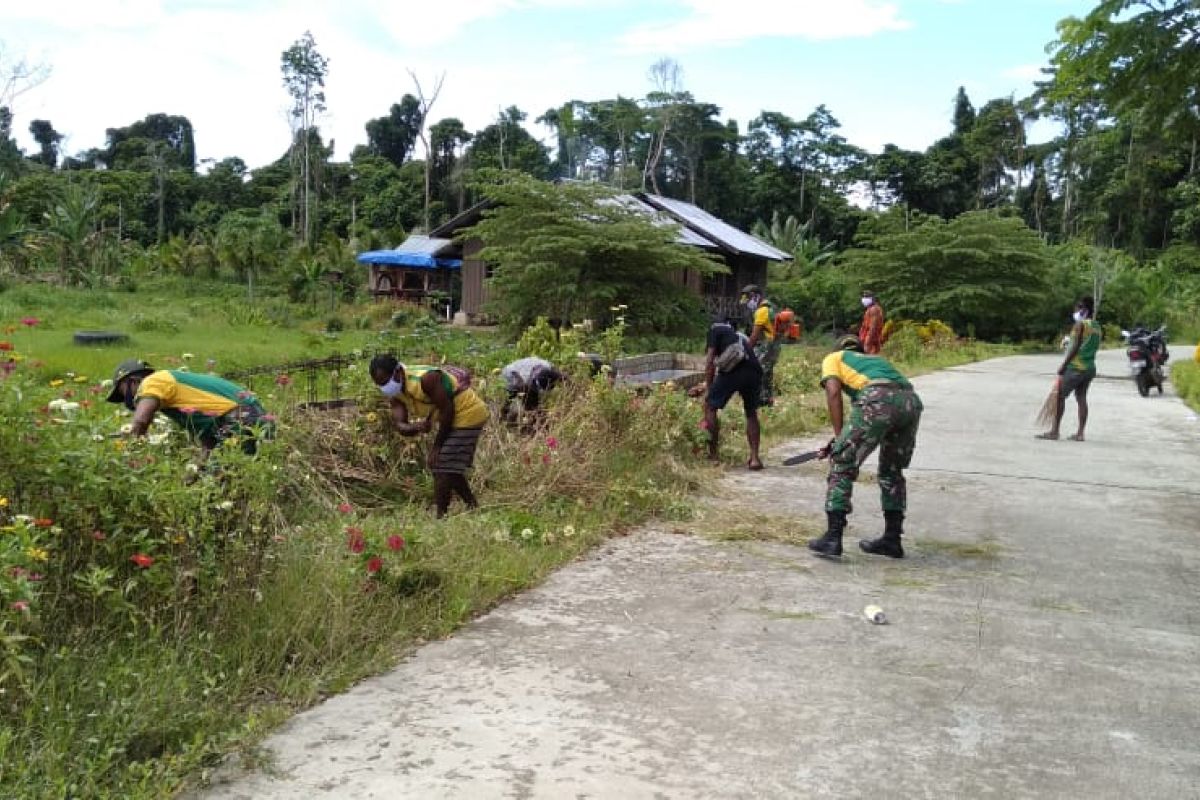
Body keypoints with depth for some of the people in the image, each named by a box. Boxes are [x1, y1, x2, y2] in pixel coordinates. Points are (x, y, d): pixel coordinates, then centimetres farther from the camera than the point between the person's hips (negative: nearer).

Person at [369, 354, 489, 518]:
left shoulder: (425, 379, -27)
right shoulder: (395, 393, -1)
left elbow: (447, 410, -24)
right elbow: (399, 424, -10)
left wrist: (437, 445, -17)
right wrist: (414, 427, -34)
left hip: (467, 414, -10)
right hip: (453, 419, 10)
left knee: (443, 469, -13)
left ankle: (441, 516, -10)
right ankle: (473, 506, 28)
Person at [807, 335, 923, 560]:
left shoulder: (834, 358, 27)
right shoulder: (877, 359, 41)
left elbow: (833, 391, 7)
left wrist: (839, 437, 9)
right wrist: (846, 440, 36)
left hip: (878, 399, -6)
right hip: (912, 400, 6)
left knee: (841, 463, 4)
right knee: (892, 471, 23)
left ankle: (833, 539, -1)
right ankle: (892, 539, 27)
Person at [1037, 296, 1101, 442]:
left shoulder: (1080, 324, -11)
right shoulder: (1096, 326, 13)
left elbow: (1075, 346, -17)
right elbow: (1094, 346, 15)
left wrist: (1063, 365, -14)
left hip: (1076, 367, -8)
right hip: (1090, 367, 8)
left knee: (1060, 396, -1)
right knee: (1081, 398, 9)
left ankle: (1054, 431, -1)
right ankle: (1080, 433, 7)